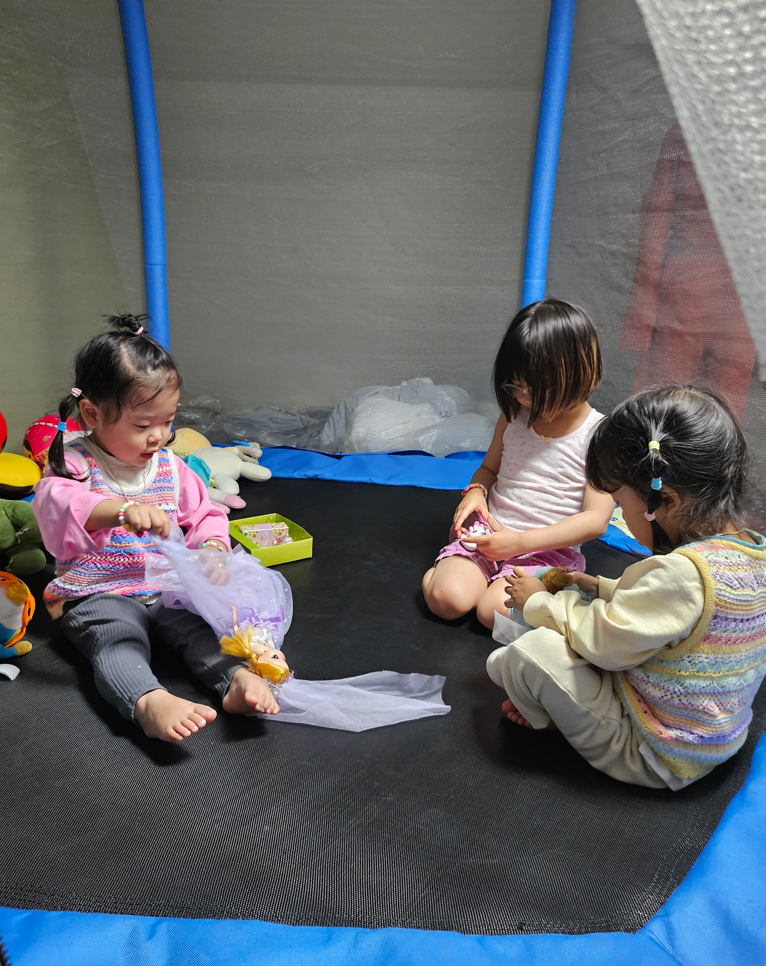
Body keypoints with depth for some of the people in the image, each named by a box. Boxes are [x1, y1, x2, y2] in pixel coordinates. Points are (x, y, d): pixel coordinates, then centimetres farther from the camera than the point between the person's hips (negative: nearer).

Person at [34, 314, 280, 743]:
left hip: (169, 587, 5)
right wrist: (121, 509, -48)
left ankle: (238, 677, -42)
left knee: (203, 623, -26)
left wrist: (213, 550, -11)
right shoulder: (76, 463, -7)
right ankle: (149, 701, -57)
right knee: (117, 642, -34)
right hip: (100, 595, -4)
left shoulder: (171, 467, 10)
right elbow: (54, 503, -29)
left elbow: (204, 515, 14)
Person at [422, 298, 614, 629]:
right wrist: (475, 491, -5)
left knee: (494, 610, -28)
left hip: (549, 548, -3)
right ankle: (443, 570, 9)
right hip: (490, 531, 4)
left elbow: (595, 520, -13)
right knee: (446, 599, -21)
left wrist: (520, 541, -19)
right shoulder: (514, 416, 6)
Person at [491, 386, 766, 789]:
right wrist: (603, 588, 6)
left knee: (532, 653, -19)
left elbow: (601, 641, -24)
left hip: (656, 758, -9)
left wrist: (538, 601, -8)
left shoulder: (684, 572, -34)